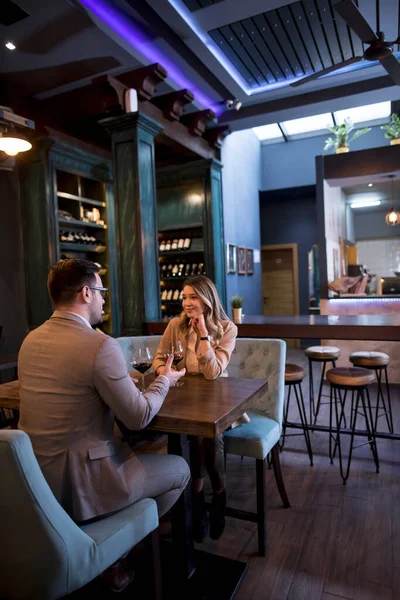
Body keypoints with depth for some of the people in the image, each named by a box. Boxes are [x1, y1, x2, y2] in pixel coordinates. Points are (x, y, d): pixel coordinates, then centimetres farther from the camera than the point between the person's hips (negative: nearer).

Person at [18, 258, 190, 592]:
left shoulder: (31, 340, 2)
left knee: (128, 445, 31)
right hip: (75, 483, -8)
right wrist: (164, 381, 1)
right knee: (180, 469, 12)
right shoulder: (101, 345, -23)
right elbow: (139, 417, -17)